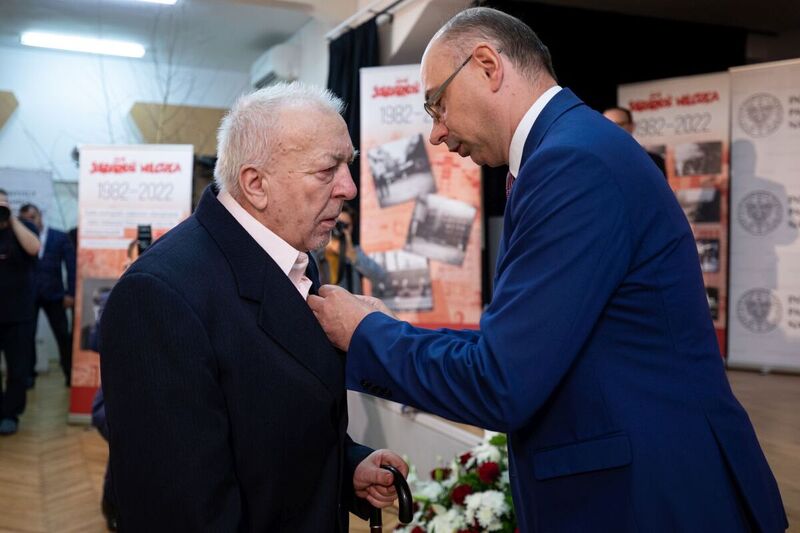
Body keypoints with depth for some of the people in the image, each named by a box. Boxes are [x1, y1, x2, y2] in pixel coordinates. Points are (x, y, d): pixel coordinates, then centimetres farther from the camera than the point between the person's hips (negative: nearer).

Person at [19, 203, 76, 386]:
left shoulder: (60, 237, 4)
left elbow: (71, 266, 1)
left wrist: (70, 293, -5)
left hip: (53, 294, -1)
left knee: (63, 336, 2)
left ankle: (70, 374, 9)